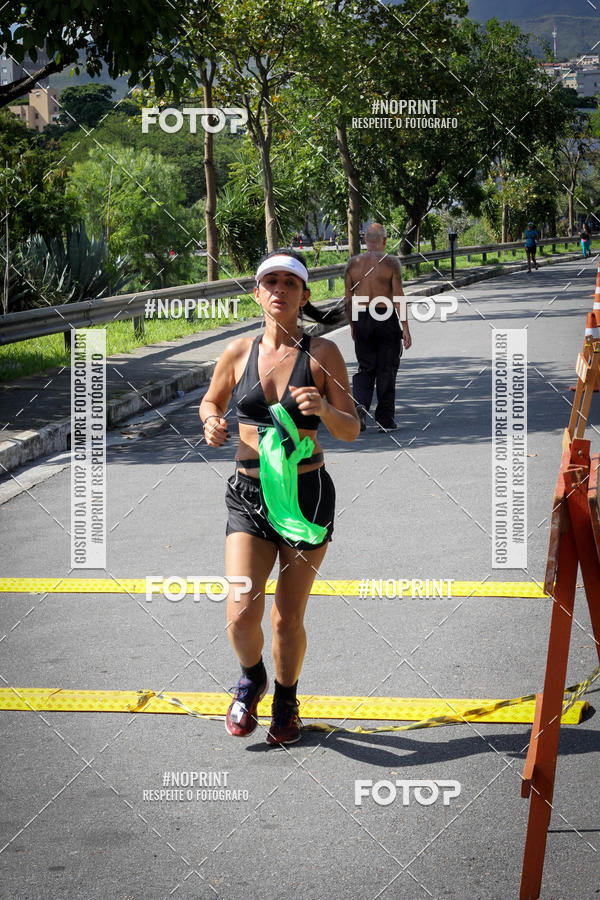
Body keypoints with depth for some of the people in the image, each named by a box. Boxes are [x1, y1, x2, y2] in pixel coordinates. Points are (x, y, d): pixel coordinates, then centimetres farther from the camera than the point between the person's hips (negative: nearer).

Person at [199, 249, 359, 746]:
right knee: (241, 615, -11)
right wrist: (212, 422, -4)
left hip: (307, 493, -1)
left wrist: (323, 409, -23)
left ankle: (286, 699, 33)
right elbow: (211, 400, 19)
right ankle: (252, 678, 22)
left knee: (288, 619, 5)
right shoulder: (239, 352, 2)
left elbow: (351, 430, -2)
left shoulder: (322, 353, -4)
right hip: (249, 494, 1)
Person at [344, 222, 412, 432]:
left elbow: (348, 298, 6)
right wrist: (405, 328, -8)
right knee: (386, 371, 6)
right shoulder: (391, 262, -7)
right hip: (386, 319, -3)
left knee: (366, 369, 13)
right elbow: (398, 296, -11)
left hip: (361, 320, 3)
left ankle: (360, 403, -13)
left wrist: (352, 325, 18)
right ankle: (385, 420, 9)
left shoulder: (353, 263, 3)